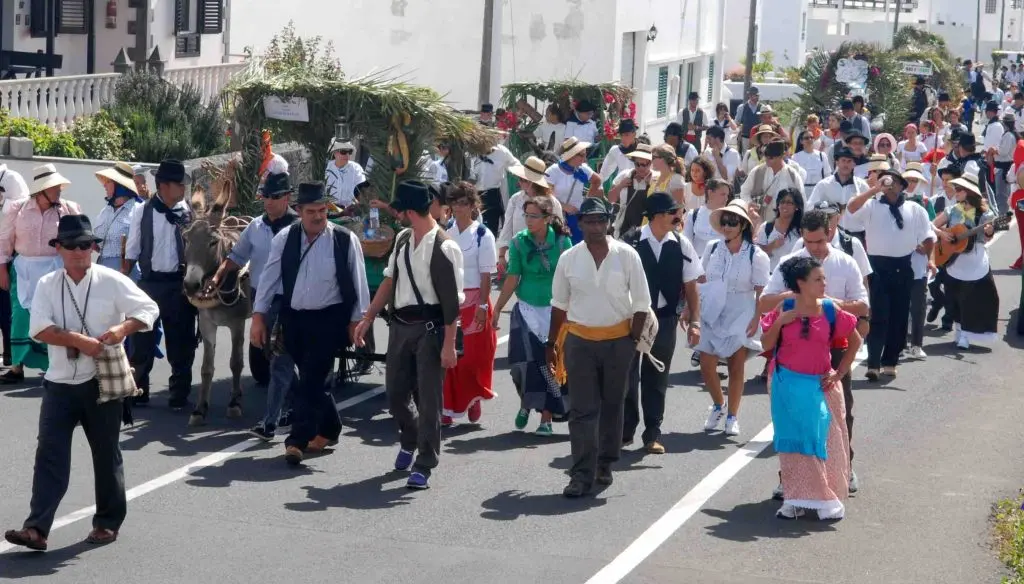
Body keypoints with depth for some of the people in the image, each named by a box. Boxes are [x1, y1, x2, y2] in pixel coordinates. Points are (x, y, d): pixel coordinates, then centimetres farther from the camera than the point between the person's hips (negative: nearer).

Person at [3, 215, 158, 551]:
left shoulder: (111, 281, -4)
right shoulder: (47, 285, 1)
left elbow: (149, 309, -3)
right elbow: (39, 329, -11)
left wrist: (123, 327, -21)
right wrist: (78, 340, -23)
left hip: (101, 382, -1)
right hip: (59, 384, 1)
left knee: (106, 454, 10)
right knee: (50, 454, -6)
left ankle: (108, 522, 26)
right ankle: (37, 528, -11)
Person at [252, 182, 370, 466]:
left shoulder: (345, 240, -7)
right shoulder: (285, 238, 0)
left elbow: (358, 283, -2)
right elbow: (269, 277, 3)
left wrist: (357, 321, -3)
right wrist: (259, 315, 0)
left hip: (329, 320, -4)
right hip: (293, 318, 4)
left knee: (311, 380, -10)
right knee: (310, 380, 13)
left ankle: (298, 440, -9)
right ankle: (329, 428, 31)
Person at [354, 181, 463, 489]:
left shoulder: (443, 247, -17)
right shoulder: (403, 239, 8)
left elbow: (452, 300, -17)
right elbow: (390, 281, 17)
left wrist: (448, 344, -19)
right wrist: (367, 319, 15)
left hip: (430, 328, -7)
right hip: (400, 325, 7)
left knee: (429, 398, -2)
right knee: (395, 394, 14)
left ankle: (423, 466, 7)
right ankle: (410, 439, 42)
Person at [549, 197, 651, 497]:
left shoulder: (627, 255, -4)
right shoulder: (569, 259, 0)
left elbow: (641, 303, 0)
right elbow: (559, 304, 9)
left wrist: (632, 339, -5)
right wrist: (552, 343, 10)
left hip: (617, 340, 0)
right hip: (580, 340, 0)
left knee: (612, 406, 11)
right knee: (582, 410, -3)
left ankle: (604, 465, 25)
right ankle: (582, 474, -4)